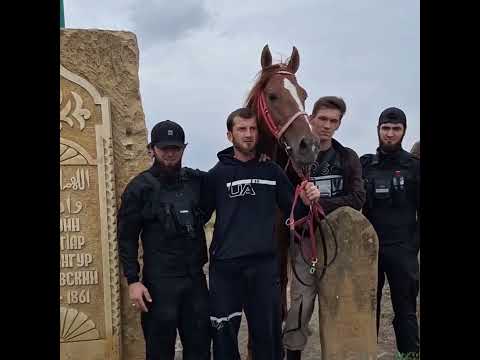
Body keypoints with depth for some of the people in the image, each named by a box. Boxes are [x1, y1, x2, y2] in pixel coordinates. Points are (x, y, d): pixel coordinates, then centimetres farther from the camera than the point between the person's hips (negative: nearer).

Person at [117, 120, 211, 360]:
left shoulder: (197, 180, 6)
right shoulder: (140, 187, -4)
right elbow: (127, 238, -4)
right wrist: (133, 281, -11)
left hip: (196, 277, 4)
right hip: (159, 281, -3)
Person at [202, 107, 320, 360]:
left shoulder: (272, 171, 5)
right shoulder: (217, 174, -1)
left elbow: (293, 212, 9)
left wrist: (306, 202, -11)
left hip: (265, 265, 1)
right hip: (225, 266, -1)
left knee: (268, 333, 11)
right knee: (224, 334, 10)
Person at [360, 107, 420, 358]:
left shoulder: (414, 166, 1)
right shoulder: (364, 164, 6)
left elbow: (419, 210, 0)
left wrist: (414, 244, -8)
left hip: (402, 249, -2)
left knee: (405, 309, 4)